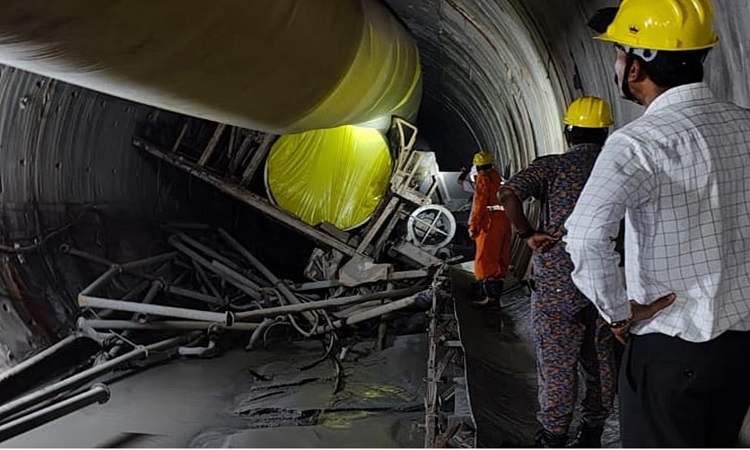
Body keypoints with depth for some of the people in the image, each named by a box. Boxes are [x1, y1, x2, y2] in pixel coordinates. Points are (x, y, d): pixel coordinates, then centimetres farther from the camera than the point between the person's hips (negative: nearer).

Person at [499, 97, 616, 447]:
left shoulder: (552, 166, -7)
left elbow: (508, 194, -22)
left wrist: (528, 234, -11)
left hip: (557, 284, -4)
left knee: (557, 363, 5)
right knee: (600, 359, 16)